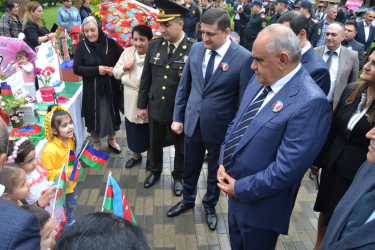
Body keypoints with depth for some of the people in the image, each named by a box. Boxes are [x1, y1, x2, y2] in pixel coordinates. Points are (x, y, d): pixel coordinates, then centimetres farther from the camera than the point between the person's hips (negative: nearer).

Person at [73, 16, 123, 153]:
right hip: (92, 89, -1)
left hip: (110, 87, 1)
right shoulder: (82, 46, -5)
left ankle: (111, 139, 36)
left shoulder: (110, 43, -6)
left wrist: (115, 69, -17)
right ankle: (96, 142, 31)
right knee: (94, 114, 9)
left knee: (111, 112, 14)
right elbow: (76, 68, -8)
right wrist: (96, 70, -20)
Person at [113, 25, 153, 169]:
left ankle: (150, 157, 42)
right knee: (133, 131, 22)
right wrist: (124, 67, -14)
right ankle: (136, 155, 47)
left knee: (149, 132, 17)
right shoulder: (127, 52, -3)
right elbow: (116, 73, 5)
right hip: (131, 103, 4)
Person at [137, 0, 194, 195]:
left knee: (180, 147, 17)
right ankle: (155, 171, 49)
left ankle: (178, 177, 42)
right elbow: (146, 78, 4)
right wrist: (142, 105, 6)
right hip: (156, 107, 4)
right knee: (155, 143, 23)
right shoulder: (154, 45, -3)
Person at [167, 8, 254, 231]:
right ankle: (188, 199, 49)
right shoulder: (196, 49, -3)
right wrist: (178, 116, 6)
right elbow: (184, 85, 5)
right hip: (193, 122, 4)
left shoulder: (244, 58, -18)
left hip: (220, 127, -3)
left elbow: (245, 100, -12)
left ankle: (210, 206, 45)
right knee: (190, 167, 22)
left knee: (215, 171, 19)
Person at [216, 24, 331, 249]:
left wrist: (241, 189, -17)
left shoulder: (311, 102, -27)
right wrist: (223, 163, -3)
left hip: (260, 205, -7)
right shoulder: (260, 81, -1)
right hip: (235, 189, 7)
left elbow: (287, 169, -28)